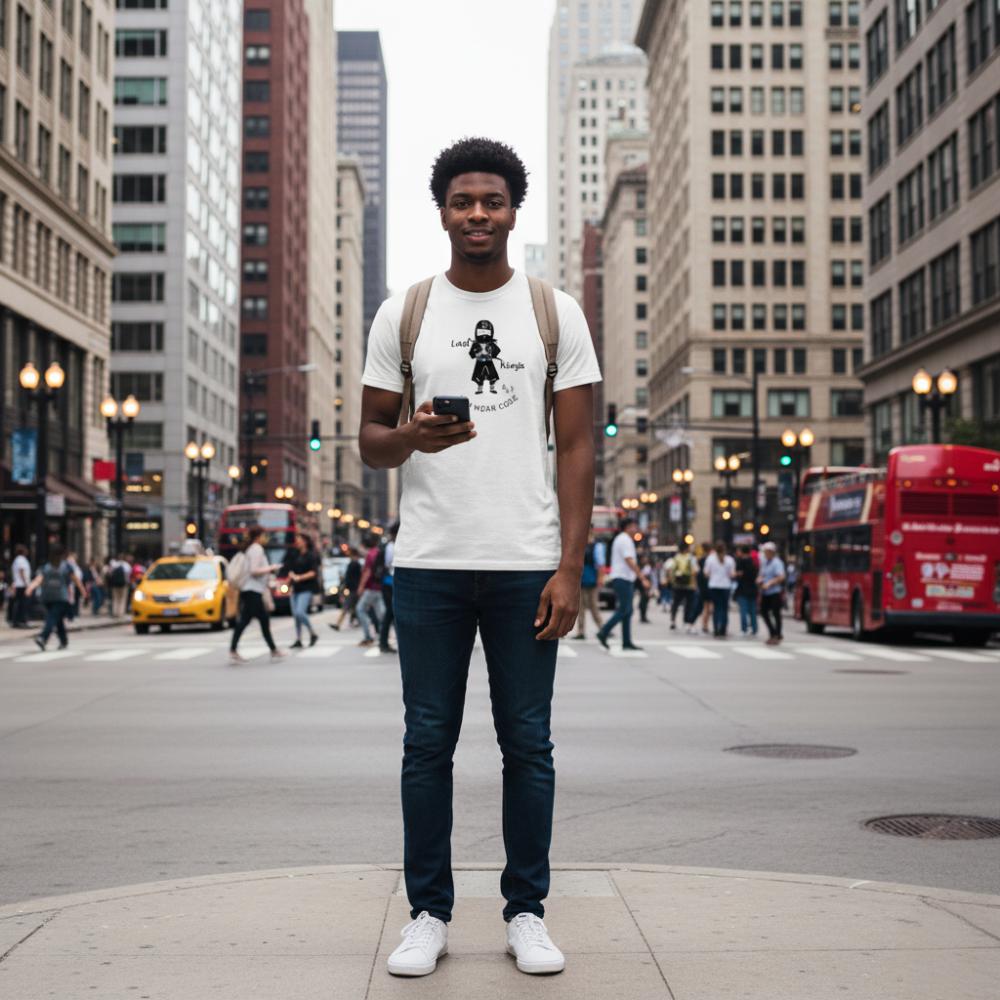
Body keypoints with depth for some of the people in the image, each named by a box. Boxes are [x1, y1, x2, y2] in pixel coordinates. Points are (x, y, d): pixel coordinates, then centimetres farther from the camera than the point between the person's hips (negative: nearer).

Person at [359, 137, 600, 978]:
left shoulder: (556, 314, 6)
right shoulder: (403, 314, 8)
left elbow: (577, 447, 3)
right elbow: (370, 441, 10)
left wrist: (570, 569, -6)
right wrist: (410, 437, -16)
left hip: (527, 564, 0)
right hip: (429, 563, 1)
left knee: (527, 744, 5)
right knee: (428, 743, 5)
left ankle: (527, 912, 17)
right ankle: (429, 913, 16)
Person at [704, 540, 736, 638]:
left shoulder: (710, 558, -4)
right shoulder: (730, 560, -5)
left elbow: (706, 573, -2)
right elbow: (732, 574, -5)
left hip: (713, 586, 1)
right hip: (726, 586, -1)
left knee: (716, 608, 7)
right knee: (724, 609, 5)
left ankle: (716, 631, 4)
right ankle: (723, 631, 1)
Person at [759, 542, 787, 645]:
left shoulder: (777, 563, -11)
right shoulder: (764, 562, 12)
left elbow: (781, 577, -19)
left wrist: (769, 583, -22)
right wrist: (760, 579, 1)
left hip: (775, 592, -8)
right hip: (765, 592, 8)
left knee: (776, 613, -1)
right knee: (764, 612, 9)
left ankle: (777, 636, 9)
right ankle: (772, 633, 24)